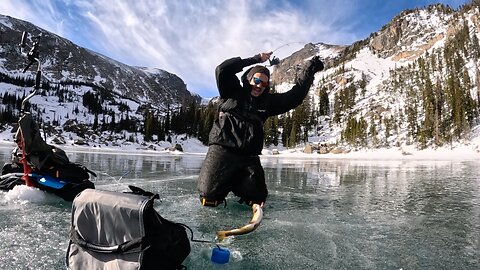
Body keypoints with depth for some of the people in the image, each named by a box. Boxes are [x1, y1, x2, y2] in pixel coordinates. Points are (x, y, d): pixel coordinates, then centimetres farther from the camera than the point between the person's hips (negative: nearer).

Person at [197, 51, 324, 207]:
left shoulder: (267, 101, 17)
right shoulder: (233, 92, 7)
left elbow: (295, 96, 17)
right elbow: (222, 70, -7)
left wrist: (309, 70, 15)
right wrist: (255, 59, -4)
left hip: (249, 157, 4)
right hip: (222, 150, -4)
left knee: (257, 199, -3)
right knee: (209, 199, -15)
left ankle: (235, 183, 25)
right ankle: (226, 183, 18)